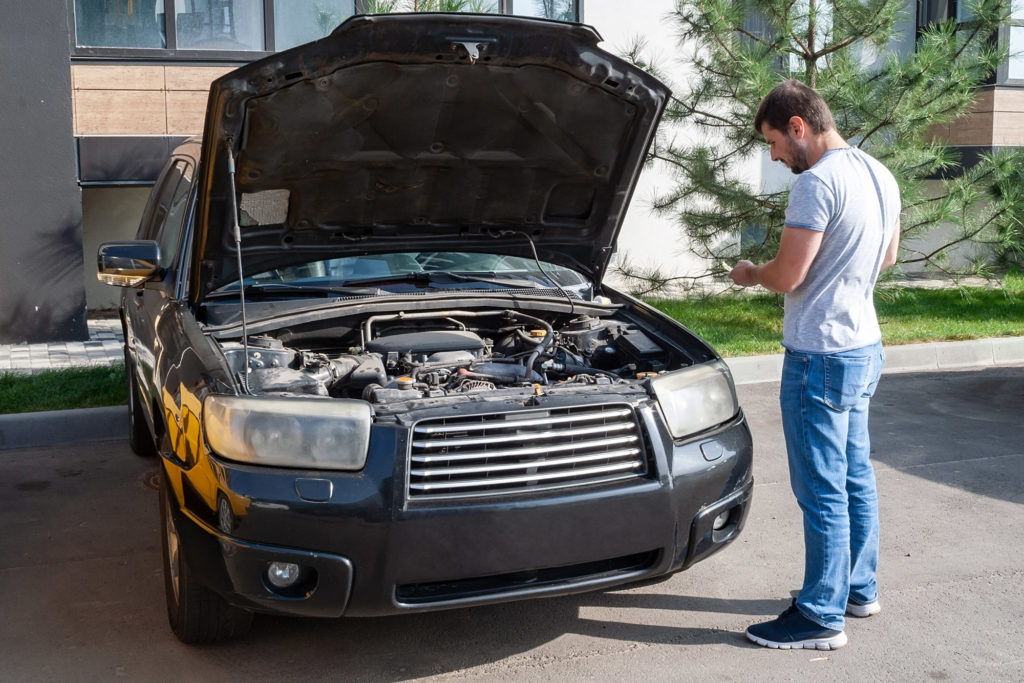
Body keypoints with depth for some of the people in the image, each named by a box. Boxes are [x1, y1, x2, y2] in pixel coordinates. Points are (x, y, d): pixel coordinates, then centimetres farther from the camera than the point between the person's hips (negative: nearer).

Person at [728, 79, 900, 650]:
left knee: (822, 490, -1)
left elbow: (787, 277, -19)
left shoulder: (818, 182, -20)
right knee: (855, 477, 19)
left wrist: (751, 273, 1)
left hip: (822, 355, -10)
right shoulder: (880, 175, 10)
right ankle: (859, 589, 32)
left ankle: (822, 617, 8)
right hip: (865, 346, 10)